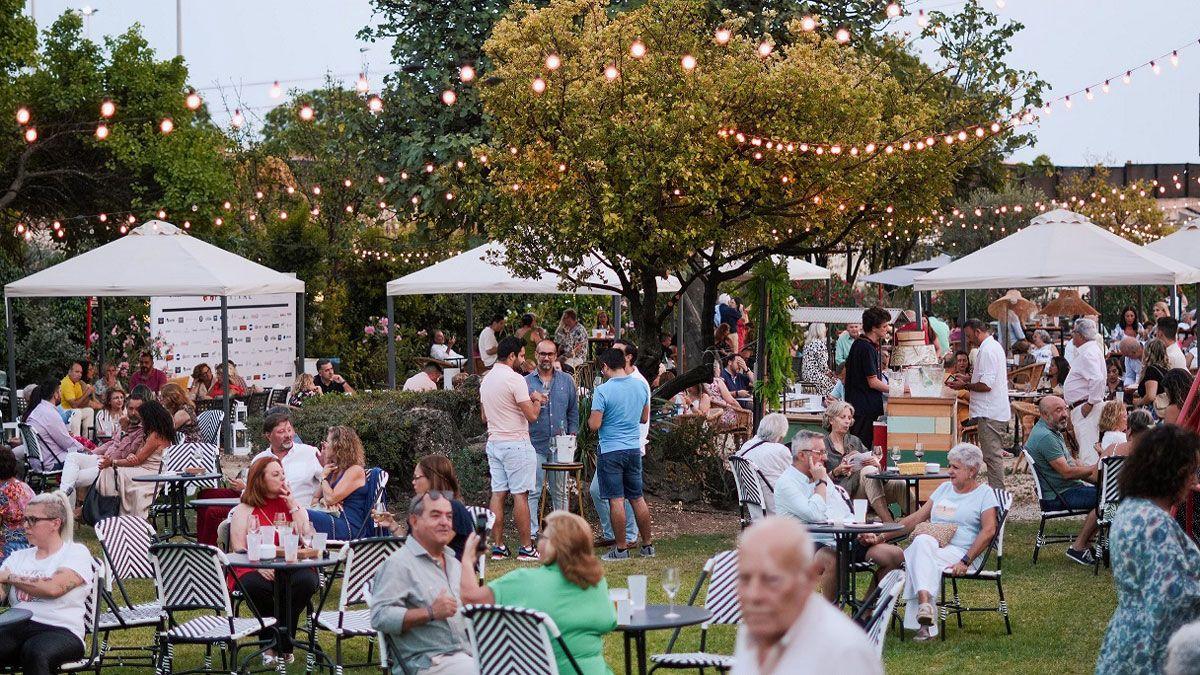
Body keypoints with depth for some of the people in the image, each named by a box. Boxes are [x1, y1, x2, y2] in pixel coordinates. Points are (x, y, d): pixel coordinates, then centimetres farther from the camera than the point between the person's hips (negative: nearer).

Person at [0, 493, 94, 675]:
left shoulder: (76, 552, 7)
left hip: (60, 630, -4)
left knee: (35, 652, -39)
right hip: (17, 626, 4)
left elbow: (53, 588, -11)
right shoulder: (19, 557, 24)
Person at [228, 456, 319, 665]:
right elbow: (239, 548, 0)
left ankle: (283, 643, -18)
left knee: (306, 581, -32)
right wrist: (259, 565, -20)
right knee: (255, 586, -37)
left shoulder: (294, 505, 20)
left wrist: (292, 503, 1)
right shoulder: (243, 510, 11)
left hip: (292, 567, 2)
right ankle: (270, 643, -17)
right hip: (255, 568, -2)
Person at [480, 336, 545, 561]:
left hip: (494, 442, 8)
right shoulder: (515, 379, -15)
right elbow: (532, 415, -16)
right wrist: (537, 400, 6)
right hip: (516, 444, -8)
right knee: (520, 495, -4)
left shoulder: (486, 380, 12)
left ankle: (498, 546, 7)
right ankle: (526, 548, -3)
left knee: (498, 494, 7)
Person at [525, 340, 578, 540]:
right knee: (533, 491, -5)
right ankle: (532, 532, -1)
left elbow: (573, 411, 13)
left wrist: (572, 434, 4)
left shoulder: (567, 381, 9)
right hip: (535, 443, -2)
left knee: (560, 491, 9)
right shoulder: (526, 382, 3)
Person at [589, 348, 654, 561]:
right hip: (634, 449, 6)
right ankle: (647, 545, 18)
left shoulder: (603, 391, -15)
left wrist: (591, 417, 4)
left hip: (611, 451, -6)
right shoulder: (641, 386, 3)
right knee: (637, 498, 13)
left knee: (616, 500, -1)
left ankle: (621, 549, 1)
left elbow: (594, 425, -17)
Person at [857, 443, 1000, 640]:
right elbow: (916, 518, 22)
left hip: (961, 552, -5)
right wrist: (881, 537, 12)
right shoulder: (944, 489, 25)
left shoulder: (984, 494, 6)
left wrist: (965, 561, -20)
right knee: (921, 541, -34)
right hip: (930, 547, 5)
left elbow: (989, 530, -8)